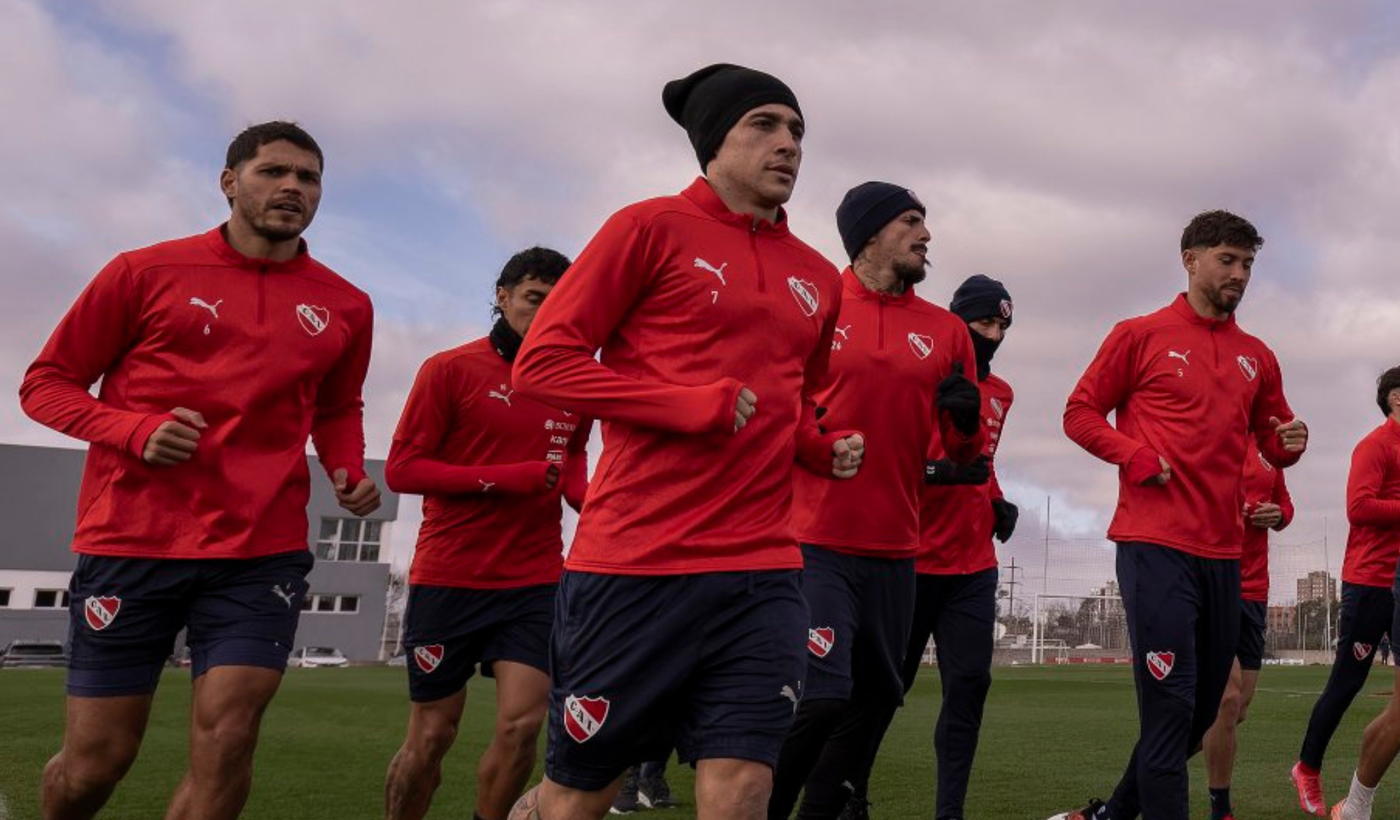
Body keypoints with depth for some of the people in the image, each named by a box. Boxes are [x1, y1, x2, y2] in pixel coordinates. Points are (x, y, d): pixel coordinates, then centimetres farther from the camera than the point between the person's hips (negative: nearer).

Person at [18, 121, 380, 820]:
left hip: (261, 553, 2)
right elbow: (45, 383, 6)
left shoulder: (345, 306, 9)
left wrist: (349, 471, 5)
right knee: (93, 762, 5)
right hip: (130, 544, -1)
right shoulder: (146, 272, 2)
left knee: (225, 742, -9)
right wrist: (137, 430, -12)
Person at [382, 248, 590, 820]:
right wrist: (504, 478, -18)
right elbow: (401, 468, -8)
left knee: (522, 726, -7)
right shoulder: (450, 370, -5)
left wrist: (592, 496, 1)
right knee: (431, 737, 6)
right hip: (446, 579, -3)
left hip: (535, 584, 3)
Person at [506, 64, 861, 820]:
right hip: (634, 564, -4)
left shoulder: (817, 277, 15)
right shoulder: (651, 227, -2)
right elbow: (542, 361, -7)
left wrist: (825, 447, 8)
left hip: (763, 571, 5)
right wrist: (693, 406, -15)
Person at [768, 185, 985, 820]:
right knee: (820, 698, -15)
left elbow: (964, 453, 15)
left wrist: (965, 419, -7)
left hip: (896, 552, 5)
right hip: (817, 546, -5)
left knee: (870, 706, 11)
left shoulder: (947, 331, 11)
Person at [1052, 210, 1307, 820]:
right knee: (1171, 706, -10)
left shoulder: (1257, 358, 16)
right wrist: (1138, 456, -13)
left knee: (1201, 709, 13)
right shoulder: (1141, 336, 1)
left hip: (1223, 552, 7)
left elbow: (1273, 444, 23)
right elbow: (1080, 413, 2)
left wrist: (1291, 443, -1)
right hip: (1155, 545, -6)